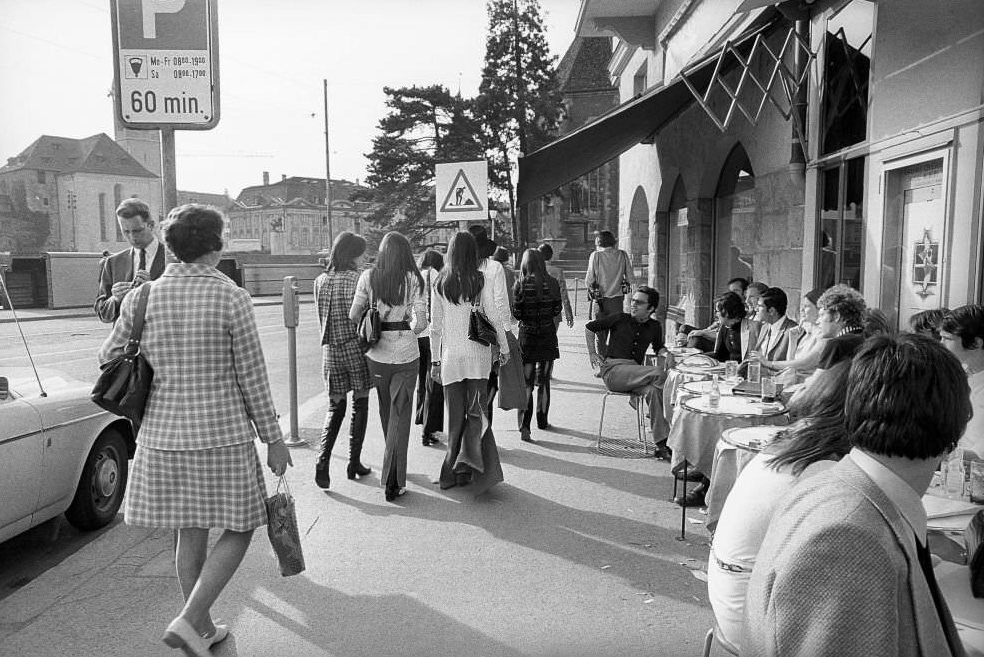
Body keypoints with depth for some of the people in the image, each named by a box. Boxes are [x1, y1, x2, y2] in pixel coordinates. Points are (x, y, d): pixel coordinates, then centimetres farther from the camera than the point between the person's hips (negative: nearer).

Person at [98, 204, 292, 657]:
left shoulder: (141, 298, -1)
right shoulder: (232, 298, -12)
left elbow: (109, 358, 12)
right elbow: (253, 377, -9)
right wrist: (273, 438, -1)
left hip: (162, 437, 5)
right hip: (222, 435, -5)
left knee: (190, 533, 17)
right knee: (237, 531, 11)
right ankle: (188, 620, 1)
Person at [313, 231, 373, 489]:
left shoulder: (320, 281, 7)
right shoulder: (357, 279, -9)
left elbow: (323, 318, 11)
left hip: (330, 350, 4)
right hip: (356, 347, -4)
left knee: (335, 407, 14)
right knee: (360, 405, 9)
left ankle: (323, 460, -2)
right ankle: (354, 463, 13)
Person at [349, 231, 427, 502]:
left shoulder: (368, 277, -2)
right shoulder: (413, 279, -7)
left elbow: (353, 315, 2)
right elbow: (421, 322, -13)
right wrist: (408, 328, 8)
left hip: (377, 354, 2)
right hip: (406, 354, -2)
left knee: (385, 411, 19)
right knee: (400, 414, 4)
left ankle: (393, 472, 37)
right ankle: (393, 482, 2)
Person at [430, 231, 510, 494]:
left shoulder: (441, 283, 1)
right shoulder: (480, 280, -5)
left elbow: (435, 326, 4)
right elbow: (494, 317, -5)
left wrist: (435, 359, 12)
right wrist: (504, 348, 7)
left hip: (450, 356, 2)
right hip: (477, 354, -2)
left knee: (456, 415, 10)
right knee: (477, 411, 3)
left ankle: (452, 472, 15)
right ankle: (470, 460, -16)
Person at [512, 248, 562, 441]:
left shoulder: (521, 284, -9)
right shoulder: (552, 283, -5)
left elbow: (516, 313, -9)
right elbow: (557, 310, 0)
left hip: (527, 335, -1)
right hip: (548, 335, 2)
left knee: (526, 383, 1)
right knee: (543, 381, 16)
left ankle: (524, 427, -10)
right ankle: (542, 421, 28)